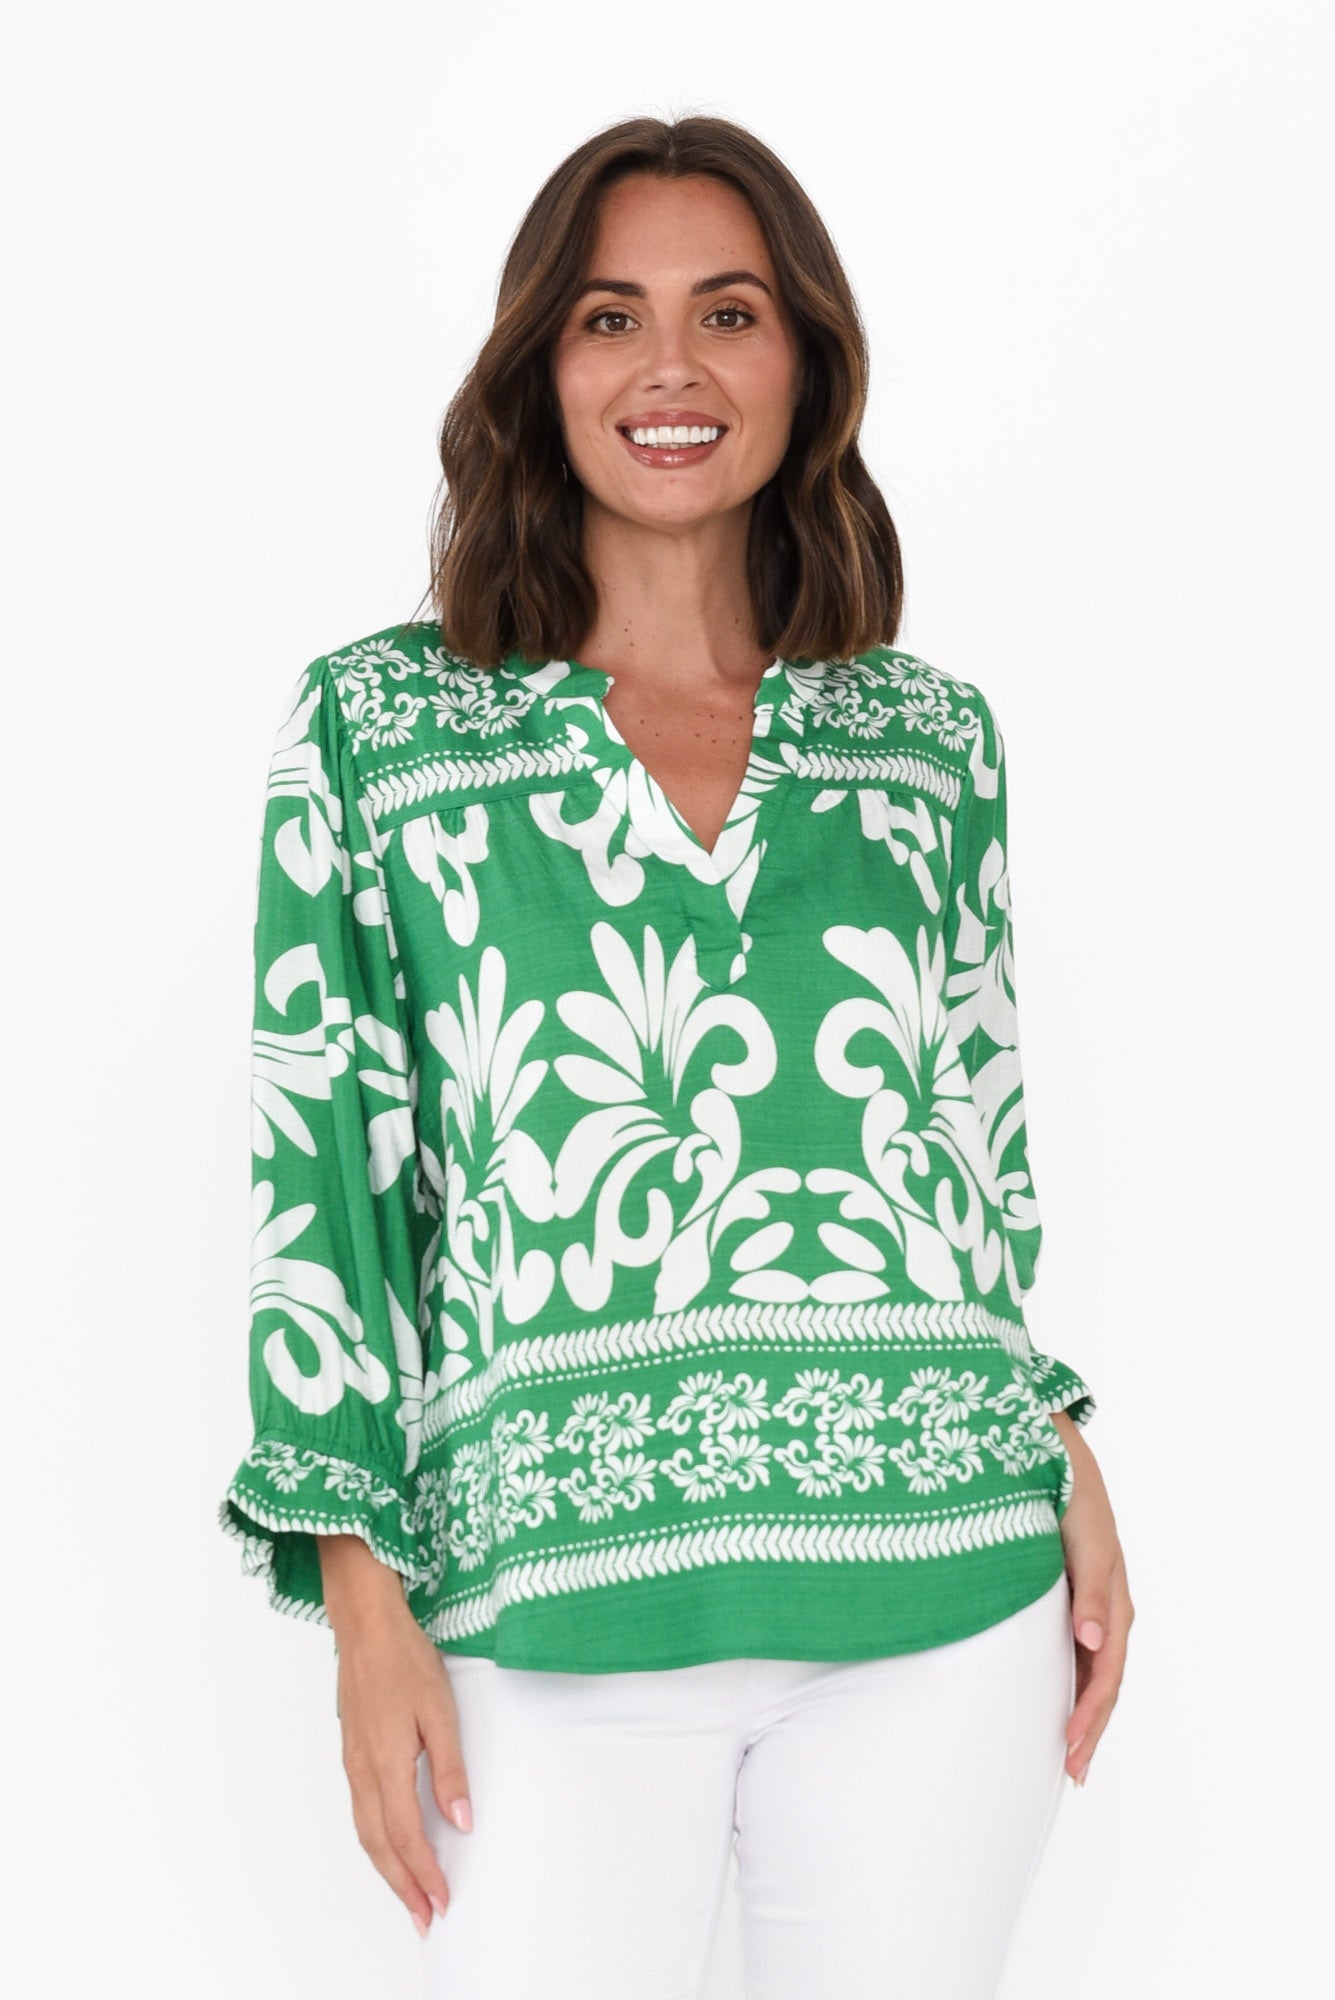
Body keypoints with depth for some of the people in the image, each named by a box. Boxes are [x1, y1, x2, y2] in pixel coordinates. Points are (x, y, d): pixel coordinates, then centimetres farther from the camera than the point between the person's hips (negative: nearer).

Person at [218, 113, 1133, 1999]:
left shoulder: (933, 743, 9)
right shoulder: (381, 723, 3)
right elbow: (325, 1171, 1)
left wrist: (1069, 1458, 7)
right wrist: (365, 1593, -3)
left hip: (939, 1589, 2)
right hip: (549, 1608, -2)